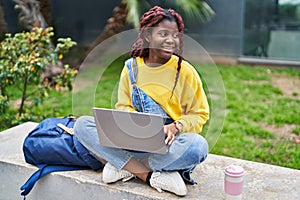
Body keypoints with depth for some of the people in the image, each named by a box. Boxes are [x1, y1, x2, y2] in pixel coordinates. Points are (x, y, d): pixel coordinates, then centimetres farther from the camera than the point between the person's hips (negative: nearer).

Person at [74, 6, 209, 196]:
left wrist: (176, 127, -21)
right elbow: (124, 107, 9)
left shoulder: (185, 71, -4)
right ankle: (152, 176, -24)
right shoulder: (131, 68, 3)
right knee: (82, 124, -16)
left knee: (198, 145, -35)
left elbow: (199, 114, -1)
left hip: (169, 144, -2)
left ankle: (124, 166, -19)